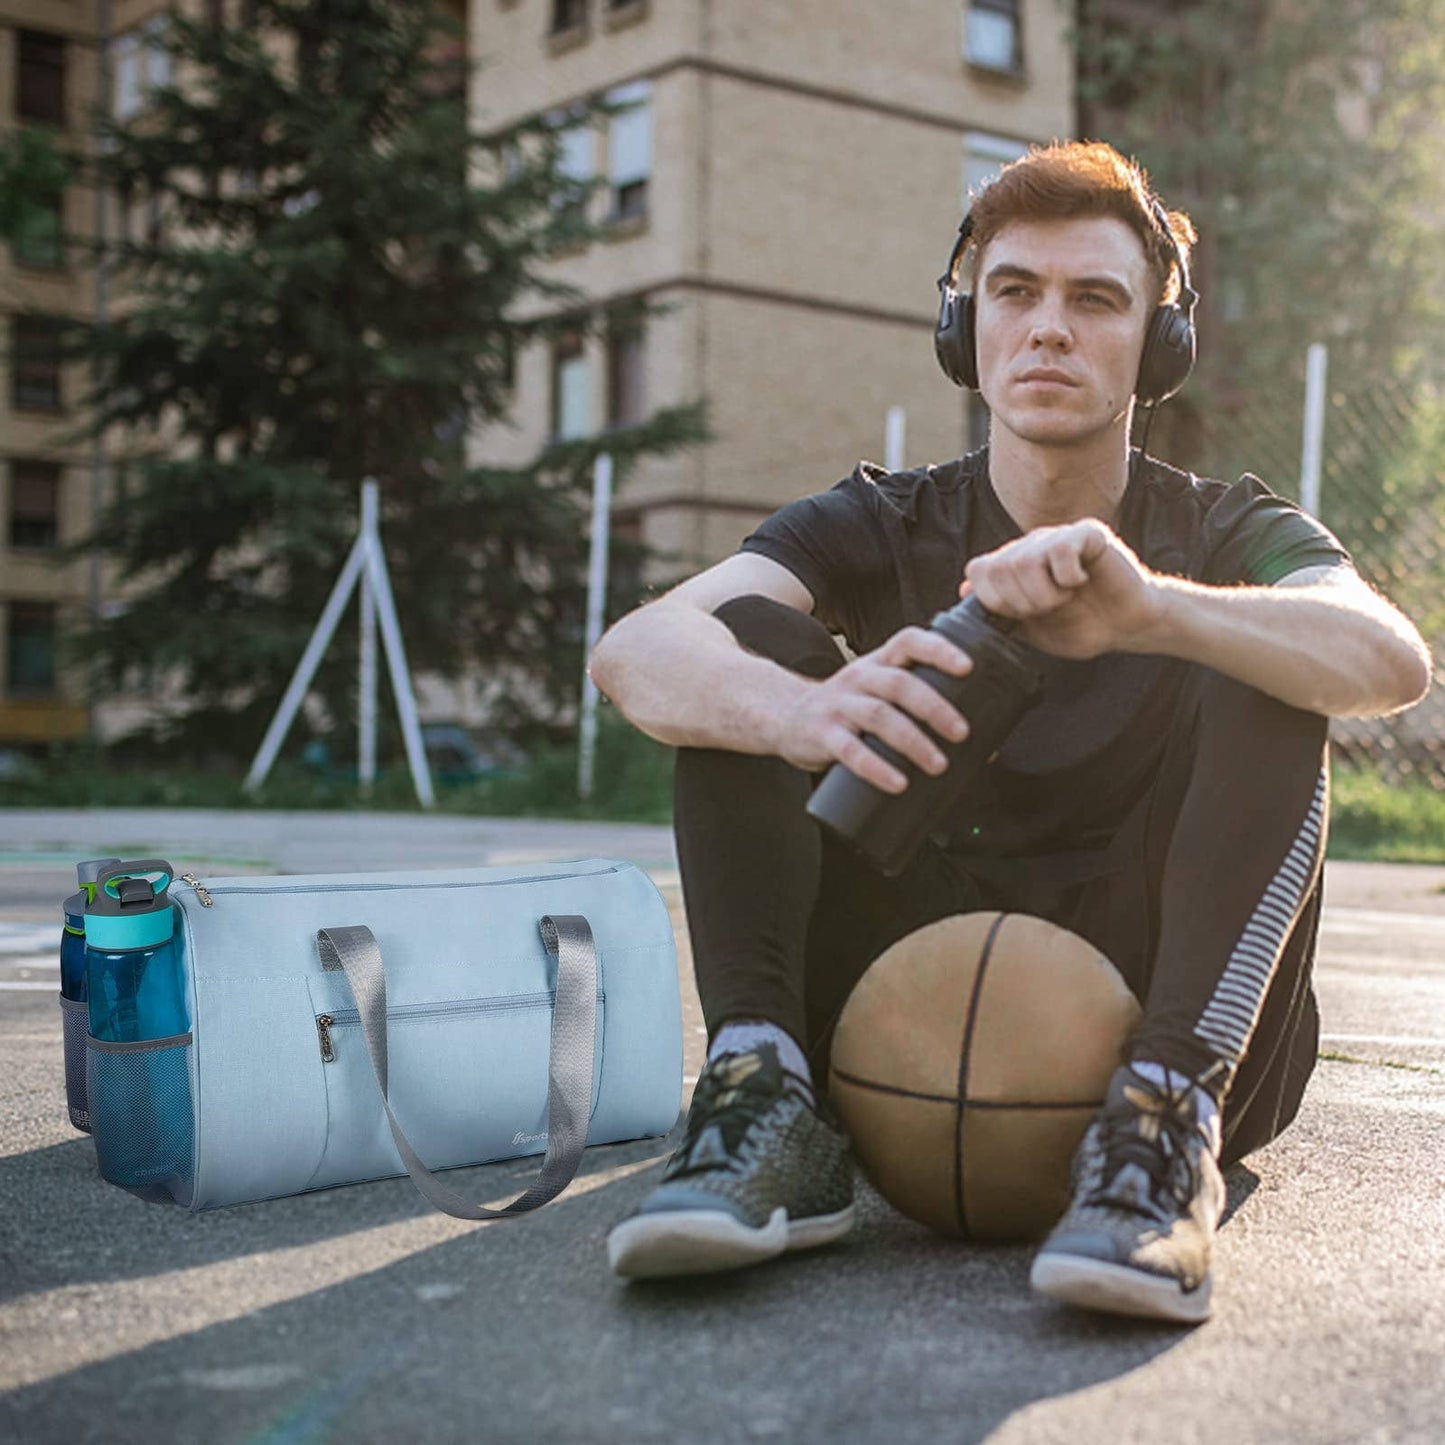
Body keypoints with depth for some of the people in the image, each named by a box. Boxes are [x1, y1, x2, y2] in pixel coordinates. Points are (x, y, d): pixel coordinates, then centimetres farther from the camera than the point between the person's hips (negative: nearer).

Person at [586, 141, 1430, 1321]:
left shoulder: (1223, 536, 3)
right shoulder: (881, 529, 3)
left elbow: (1394, 663, -23)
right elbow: (635, 651, -18)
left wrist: (1150, 608, -42)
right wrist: (801, 710, -41)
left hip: (1163, 996, -1)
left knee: (1259, 670, -19)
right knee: (747, 648, -12)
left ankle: (1171, 1114, -33)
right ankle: (771, 1107, -28)